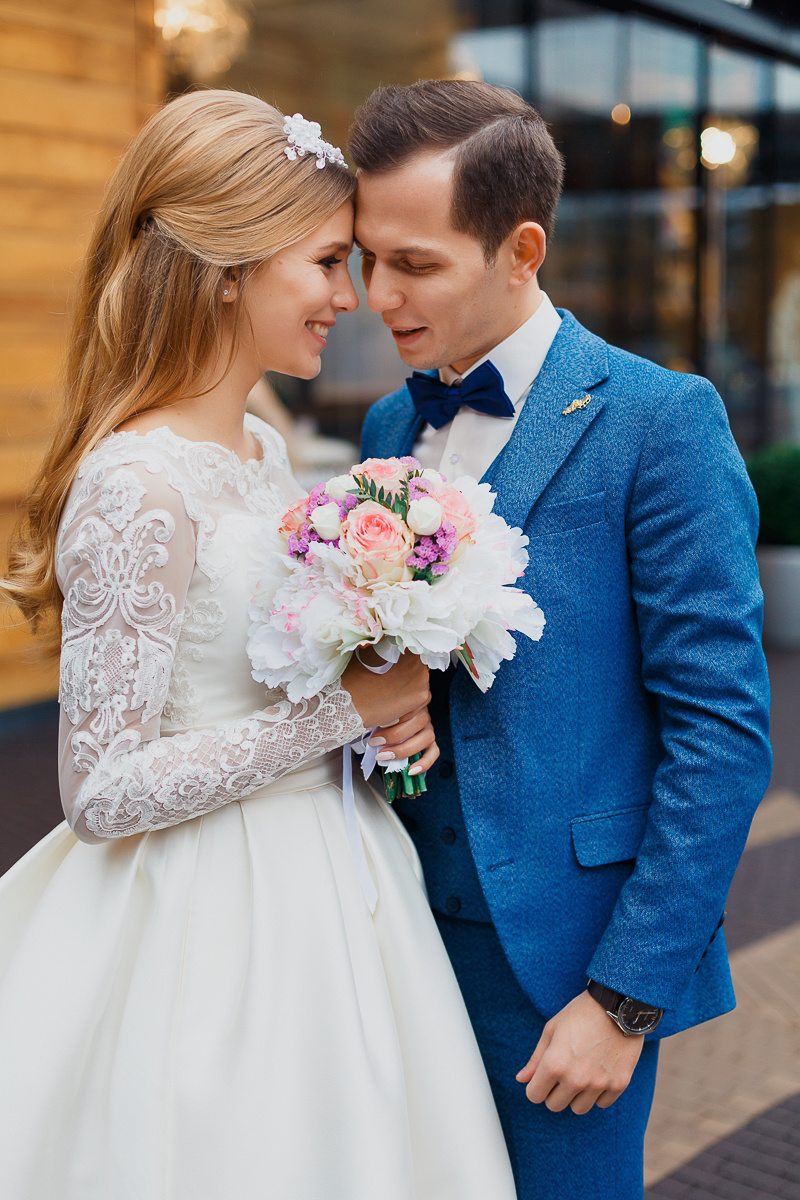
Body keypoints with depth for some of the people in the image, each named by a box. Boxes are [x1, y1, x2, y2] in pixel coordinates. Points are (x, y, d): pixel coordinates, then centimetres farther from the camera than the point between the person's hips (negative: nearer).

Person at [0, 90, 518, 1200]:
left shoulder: (262, 449, 5)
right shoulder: (137, 487, -21)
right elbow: (105, 788, -22)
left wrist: (388, 709, -3)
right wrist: (346, 709, -18)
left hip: (322, 895, 8)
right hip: (209, 930, -8)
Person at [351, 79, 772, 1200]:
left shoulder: (659, 421, -12)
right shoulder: (390, 425, 9)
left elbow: (723, 729, -14)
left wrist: (627, 996, -15)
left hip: (563, 945, -6)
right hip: (403, 928, 6)